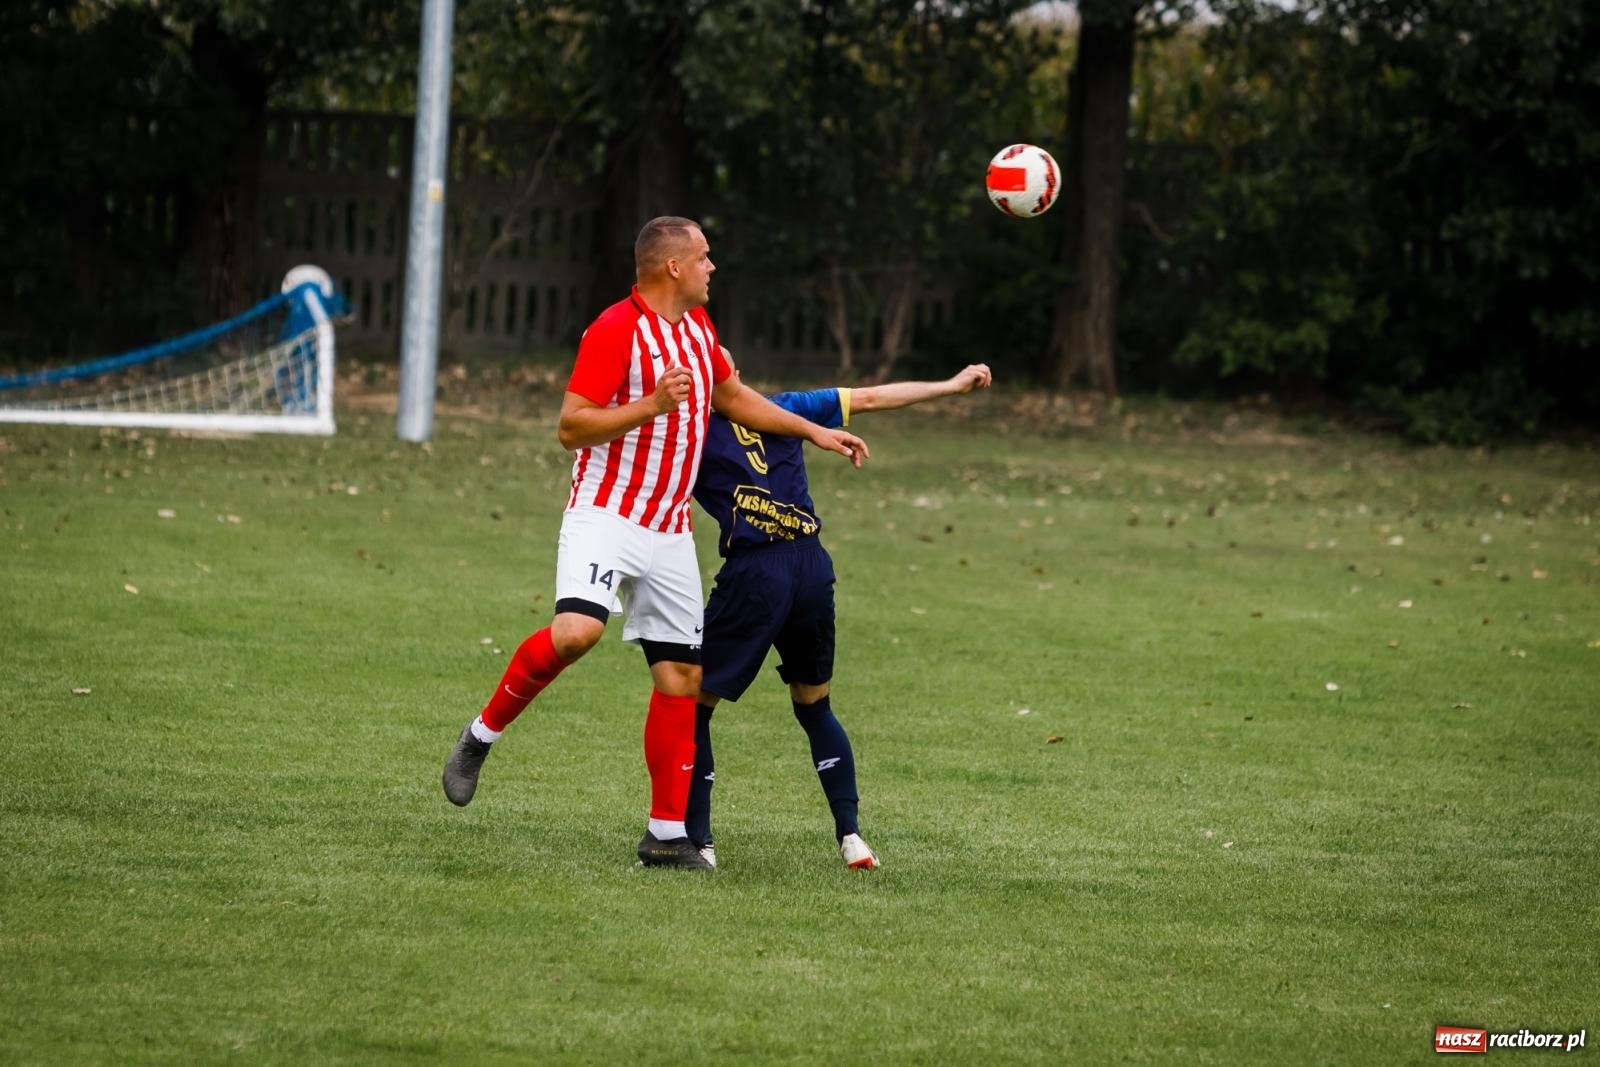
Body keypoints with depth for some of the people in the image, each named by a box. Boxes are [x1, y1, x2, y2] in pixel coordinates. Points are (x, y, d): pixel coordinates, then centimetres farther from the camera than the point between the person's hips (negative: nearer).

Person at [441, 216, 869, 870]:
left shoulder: (697, 325, 14)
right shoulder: (616, 330, -13)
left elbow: (731, 397, 31)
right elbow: (571, 428, -16)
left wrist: (815, 432, 30)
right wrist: (652, 405, -25)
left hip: (670, 532, 8)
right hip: (607, 515, -8)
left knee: (681, 675, 2)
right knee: (576, 631, -30)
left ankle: (667, 835, 7)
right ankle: (481, 736, -8)